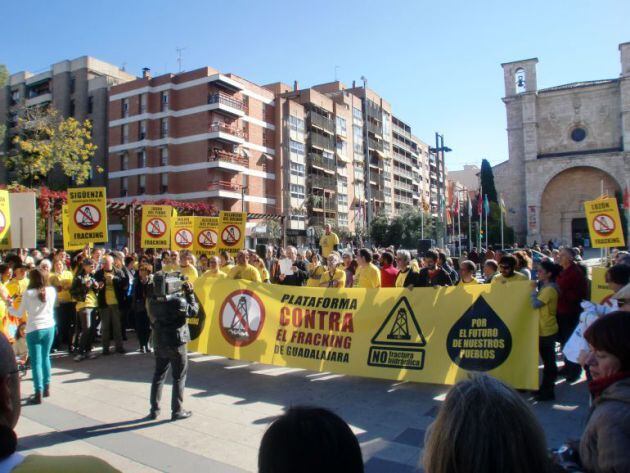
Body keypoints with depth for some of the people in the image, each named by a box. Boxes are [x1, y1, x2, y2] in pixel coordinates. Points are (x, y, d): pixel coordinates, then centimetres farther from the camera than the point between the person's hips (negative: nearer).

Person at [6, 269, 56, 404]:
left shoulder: (28, 294, -10)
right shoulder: (52, 291, -2)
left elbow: (19, 314, -2)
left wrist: (8, 307, 16)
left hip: (34, 330, -3)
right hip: (49, 328, 4)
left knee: (36, 361, 1)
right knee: (45, 357, 19)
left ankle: (39, 394, -1)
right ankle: (46, 388, 25)